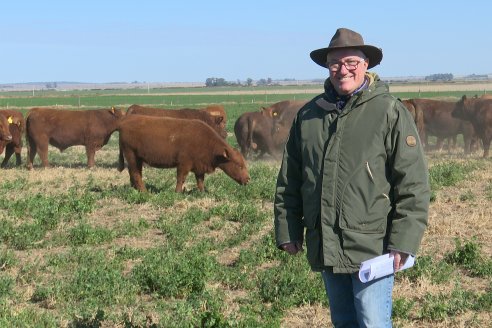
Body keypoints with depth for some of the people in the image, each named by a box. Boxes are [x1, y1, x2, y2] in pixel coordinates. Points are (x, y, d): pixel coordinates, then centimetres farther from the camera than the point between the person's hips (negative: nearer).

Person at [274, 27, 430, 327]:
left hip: (371, 247, -5)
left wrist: (404, 242, -12)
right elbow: (289, 180, 14)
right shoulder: (309, 115, 8)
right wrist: (288, 232, 12)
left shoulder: (390, 112, -6)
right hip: (325, 249, 5)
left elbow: (414, 182, -8)